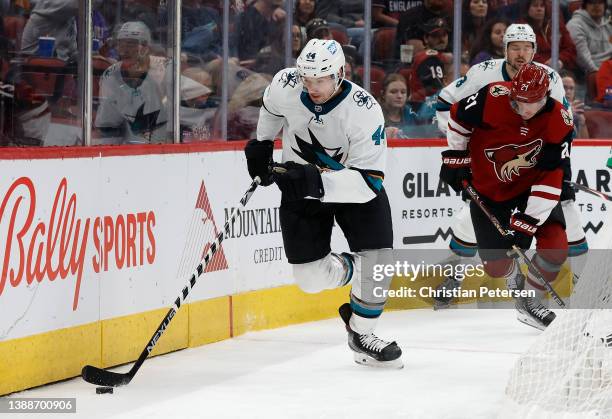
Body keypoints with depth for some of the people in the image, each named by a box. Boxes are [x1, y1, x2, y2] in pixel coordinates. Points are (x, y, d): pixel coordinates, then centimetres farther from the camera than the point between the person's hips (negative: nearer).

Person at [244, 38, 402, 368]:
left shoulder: (364, 111, -31)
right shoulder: (285, 85, -21)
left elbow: (369, 181, -35)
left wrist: (318, 180, -46)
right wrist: (261, 144, 11)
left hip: (354, 184, -2)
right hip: (301, 189, 2)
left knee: (376, 256, -18)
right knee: (312, 277, -7)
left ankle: (361, 333, 7)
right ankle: (356, 274, 28)